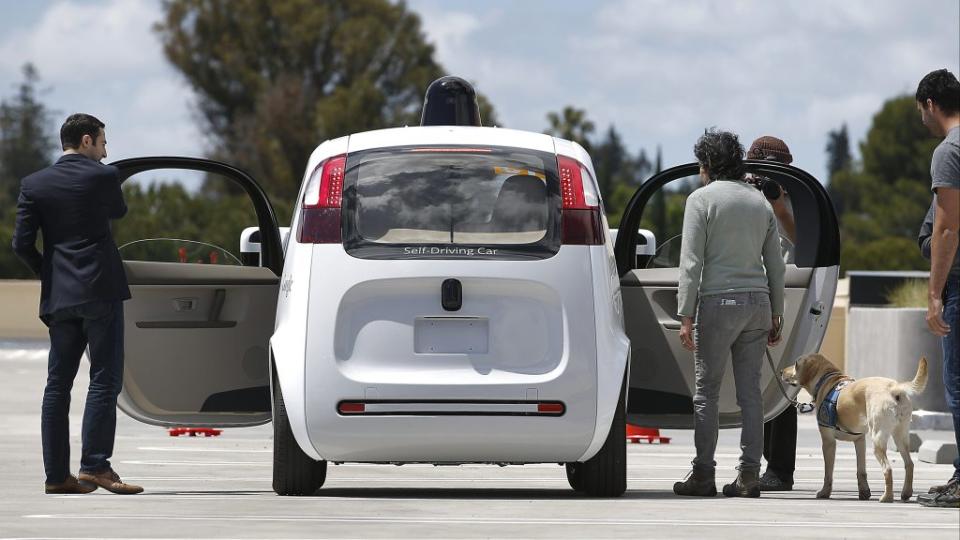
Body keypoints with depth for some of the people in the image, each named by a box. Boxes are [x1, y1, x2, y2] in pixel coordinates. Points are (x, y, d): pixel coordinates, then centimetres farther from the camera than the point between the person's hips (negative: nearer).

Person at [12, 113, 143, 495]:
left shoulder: (34, 184, 5)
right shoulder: (103, 177, -5)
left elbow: (22, 242, 0)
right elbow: (118, 211, 15)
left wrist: (47, 274, 14)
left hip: (58, 295, 4)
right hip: (100, 291, -4)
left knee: (58, 384, 7)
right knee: (104, 381, -4)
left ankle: (56, 474, 6)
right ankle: (95, 466, -13)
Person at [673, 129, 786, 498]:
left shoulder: (702, 199, -2)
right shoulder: (760, 202, 15)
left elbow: (691, 262, -8)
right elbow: (776, 264, 14)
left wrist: (686, 316, -9)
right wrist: (776, 315, 18)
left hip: (718, 301, -5)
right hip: (757, 301, 5)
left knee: (707, 391, -1)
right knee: (750, 392, 4)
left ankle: (703, 474, -3)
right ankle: (749, 474, 1)